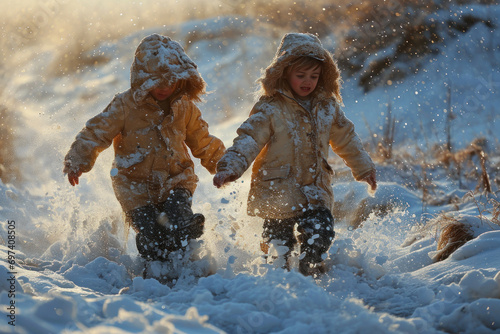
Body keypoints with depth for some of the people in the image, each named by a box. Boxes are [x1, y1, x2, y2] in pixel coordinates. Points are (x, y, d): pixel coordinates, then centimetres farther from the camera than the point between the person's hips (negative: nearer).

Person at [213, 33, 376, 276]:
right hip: (278, 190, -3)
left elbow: (346, 139, 21)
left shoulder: (327, 106, 7)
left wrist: (364, 168, 29)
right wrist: (230, 167, -32)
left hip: (316, 192, 4)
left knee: (321, 235, -11)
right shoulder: (270, 109, -9)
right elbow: (249, 139, -16)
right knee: (278, 245, 3)